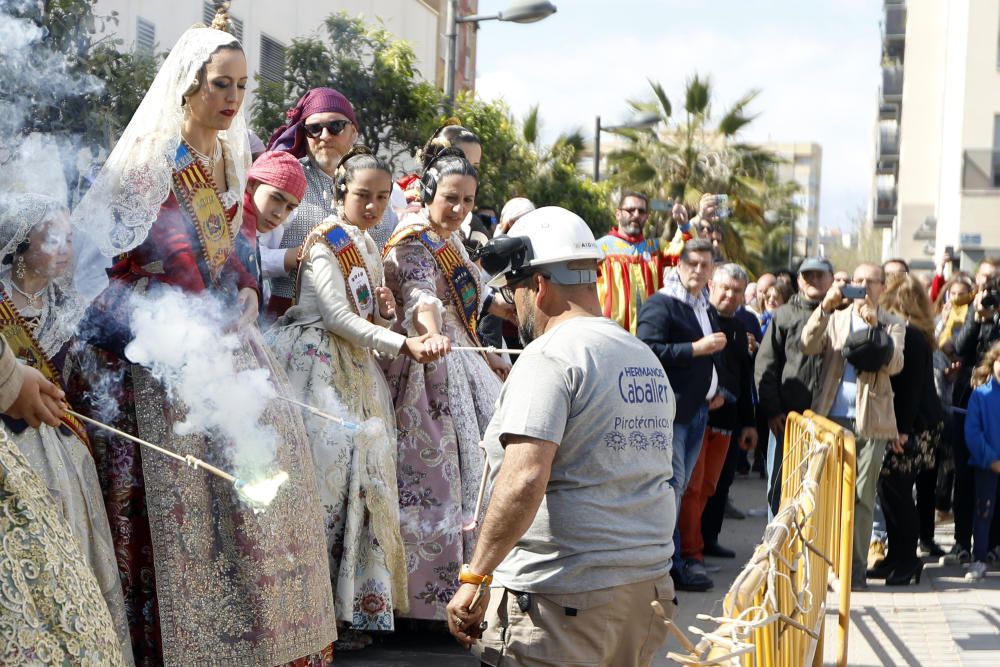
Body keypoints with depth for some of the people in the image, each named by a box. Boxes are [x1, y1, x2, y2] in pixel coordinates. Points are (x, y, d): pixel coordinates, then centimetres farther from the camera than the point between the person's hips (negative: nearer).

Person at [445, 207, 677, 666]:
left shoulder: (551, 356, -13)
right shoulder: (647, 361, 14)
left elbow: (524, 479, -24)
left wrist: (474, 577, -20)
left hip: (561, 596, -8)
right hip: (647, 587, 8)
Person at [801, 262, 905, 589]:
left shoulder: (892, 324, 9)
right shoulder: (835, 318, 13)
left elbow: (894, 365, -8)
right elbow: (808, 347, -5)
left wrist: (876, 325, -19)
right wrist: (825, 307, -17)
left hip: (870, 423, -1)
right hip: (831, 417, 1)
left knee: (862, 496, 2)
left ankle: (856, 568, 8)